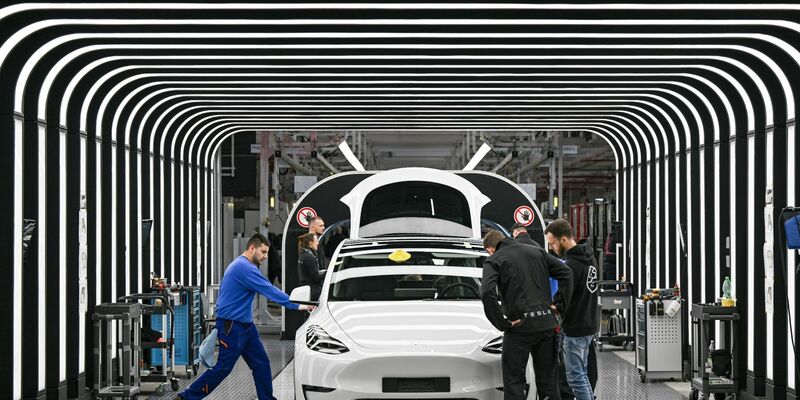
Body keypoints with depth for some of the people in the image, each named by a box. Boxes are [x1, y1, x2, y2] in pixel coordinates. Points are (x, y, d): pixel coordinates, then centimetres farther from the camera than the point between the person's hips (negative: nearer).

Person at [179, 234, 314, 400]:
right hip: (231, 326, -10)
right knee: (223, 368, -5)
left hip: (245, 325, 10)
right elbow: (270, 291, -24)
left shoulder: (240, 265, 15)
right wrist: (297, 306, -22)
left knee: (261, 364, 6)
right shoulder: (245, 268, -19)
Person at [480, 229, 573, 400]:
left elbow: (487, 293, -19)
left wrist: (502, 323, -13)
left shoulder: (494, 261, -1)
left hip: (520, 327, -5)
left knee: (514, 382, 2)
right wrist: (559, 304, 8)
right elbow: (566, 273, 8)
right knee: (547, 380, 13)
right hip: (546, 324, 5)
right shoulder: (536, 252, 15)